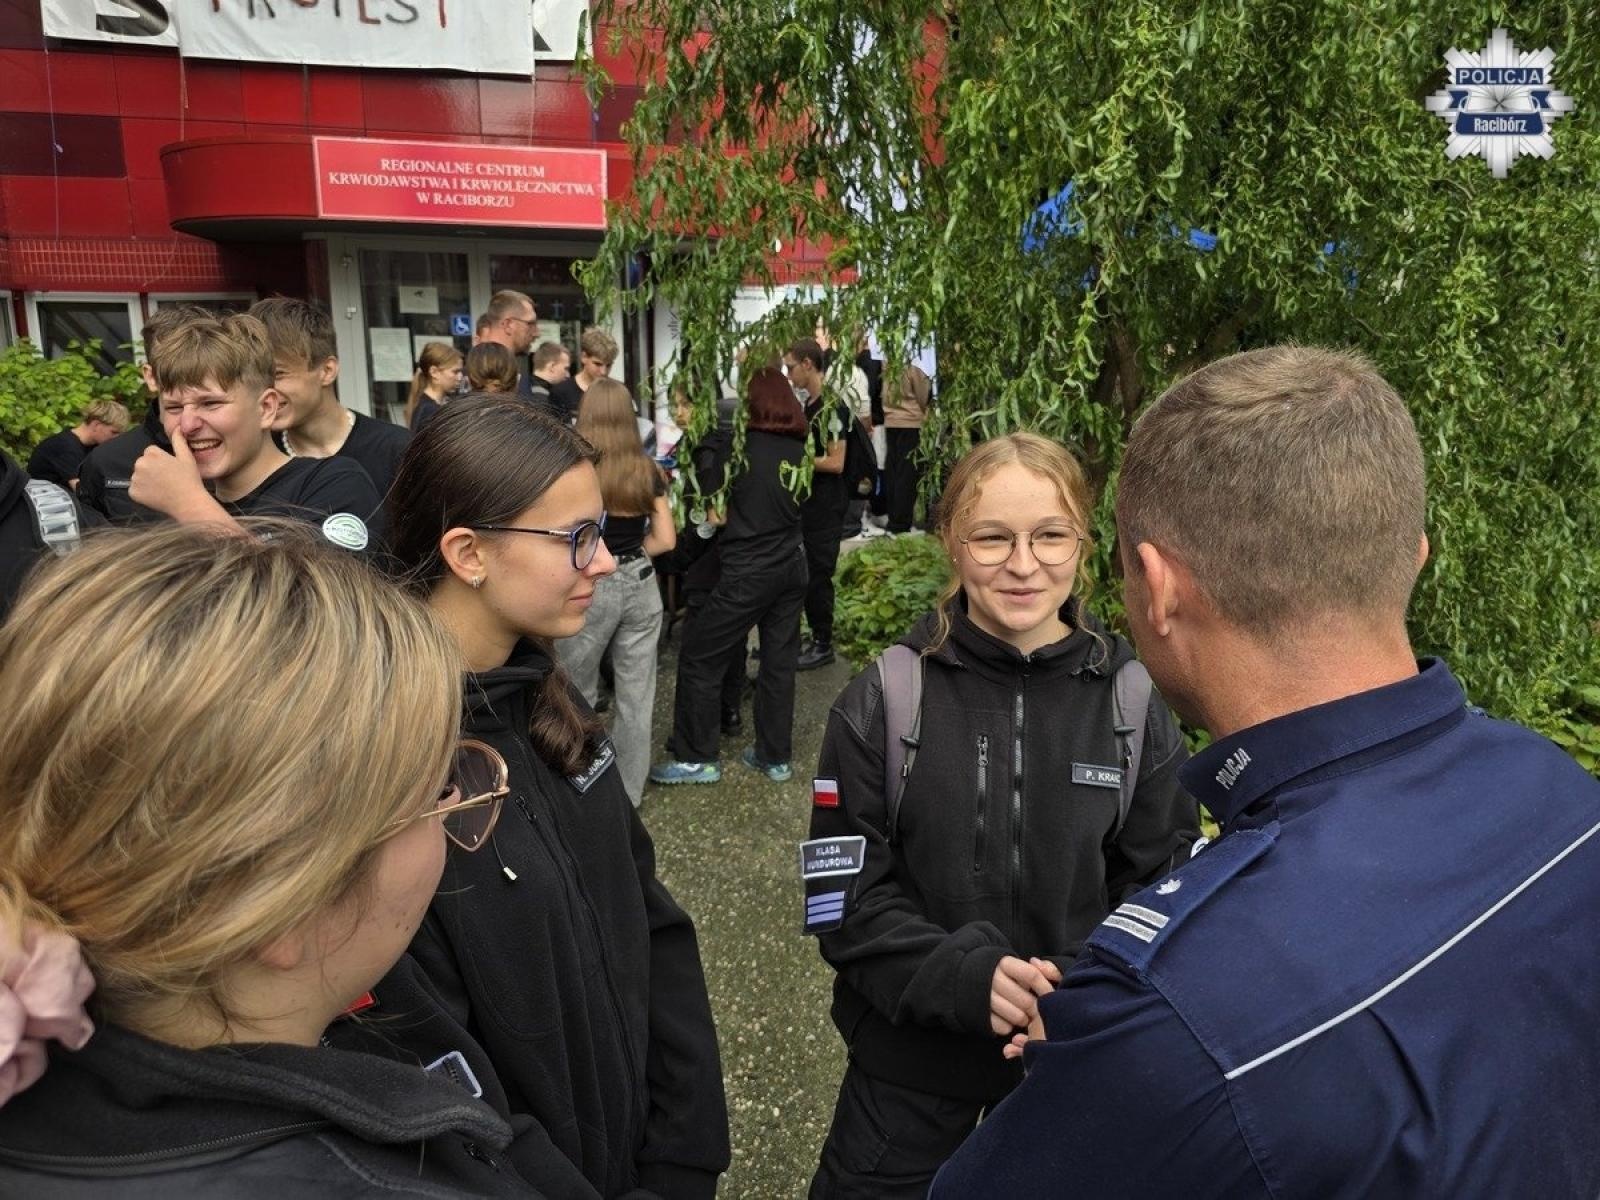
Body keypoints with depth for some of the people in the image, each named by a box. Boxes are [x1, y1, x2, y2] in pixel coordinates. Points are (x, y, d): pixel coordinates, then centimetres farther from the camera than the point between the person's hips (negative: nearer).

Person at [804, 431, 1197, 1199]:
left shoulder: (1134, 702, -7)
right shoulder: (882, 702, -11)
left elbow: (1162, 886, -3)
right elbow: (845, 897, -11)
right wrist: (965, 978, -25)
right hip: (910, 1054, -1)